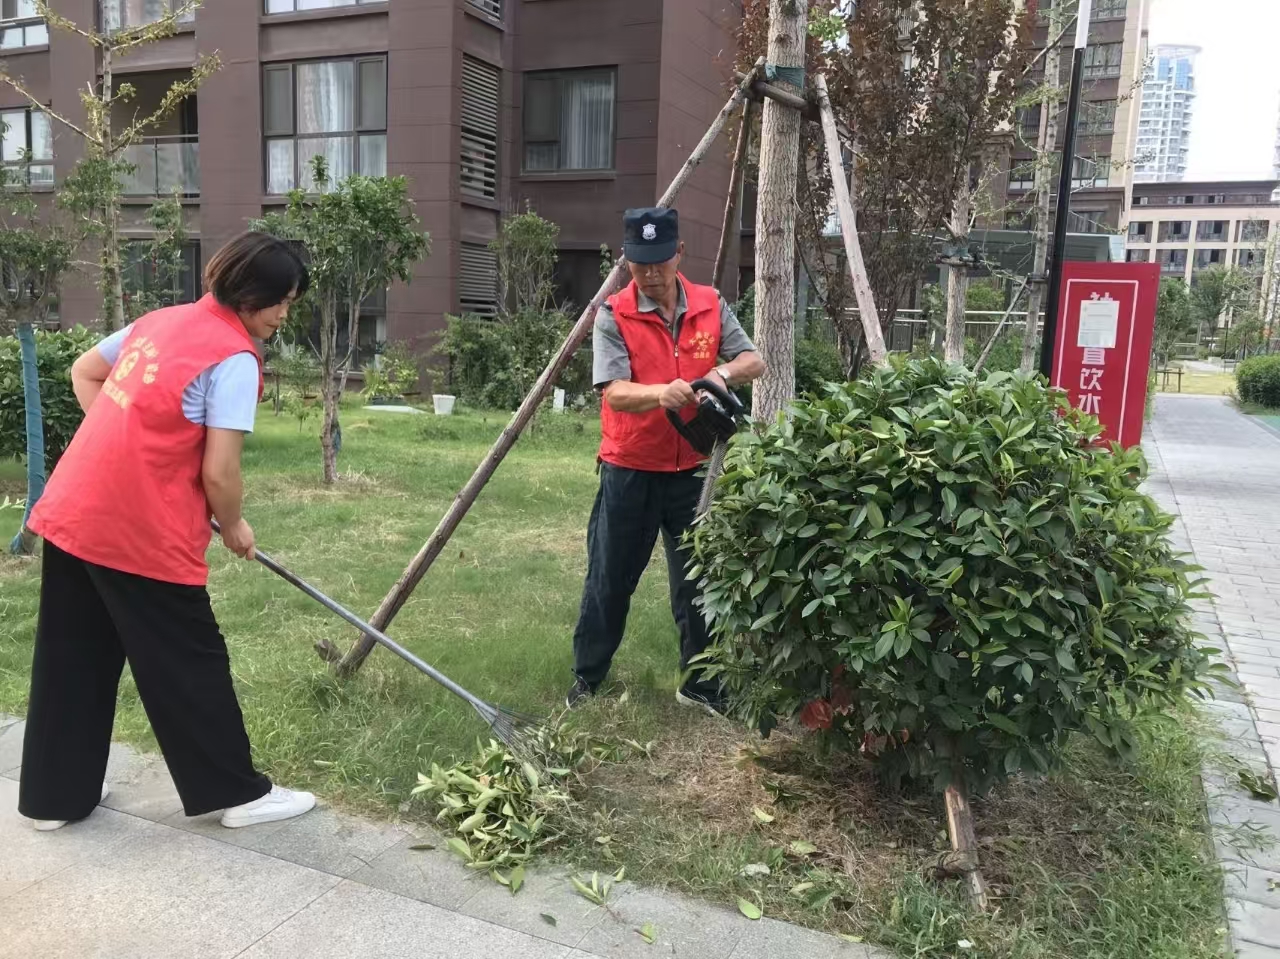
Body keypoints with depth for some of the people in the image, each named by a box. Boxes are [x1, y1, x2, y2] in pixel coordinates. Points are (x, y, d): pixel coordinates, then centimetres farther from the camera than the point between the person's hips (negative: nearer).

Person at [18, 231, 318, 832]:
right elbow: (218, 474, -16)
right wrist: (233, 528, 2)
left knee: (73, 660, 17)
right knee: (190, 663, 5)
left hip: (71, 513, 8)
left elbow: (84, 373, 24)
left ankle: (55, 796, 31)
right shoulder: (234, 357, -13)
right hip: (142, 534, -8)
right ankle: (237, 794, 20)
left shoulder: (160, 321, 12)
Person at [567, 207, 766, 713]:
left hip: (693, 469, 3)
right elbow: (614, 393, -20)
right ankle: (586, 679, 28)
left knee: (699, 581, 13)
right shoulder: (613, 316, -10)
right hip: (629, 471, -3)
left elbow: (754, 361, 0)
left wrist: (724, 372, -23)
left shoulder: (710, 306, 1)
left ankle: (700, 683, 29)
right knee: (609, 581, 10)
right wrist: (661, 392, -40)